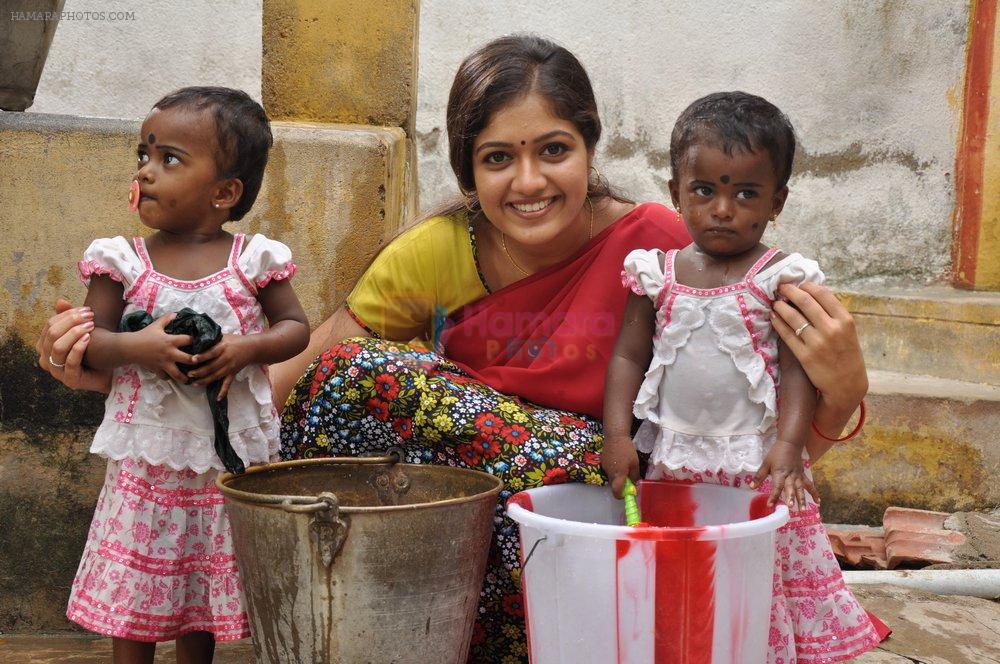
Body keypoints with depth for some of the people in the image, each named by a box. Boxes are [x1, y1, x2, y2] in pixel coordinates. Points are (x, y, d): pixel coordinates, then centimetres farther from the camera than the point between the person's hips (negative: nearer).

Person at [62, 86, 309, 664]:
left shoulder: (254, 260, -3)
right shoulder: (122, 261, -2)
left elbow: (297, 327, 3)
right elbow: (91, 343, -2)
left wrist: (249, 347, -15)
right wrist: (136, 347, -22)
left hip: (231, 458, 0)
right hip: (146, 458, 0)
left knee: (204, 592, 13)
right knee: (131, 594, 8)